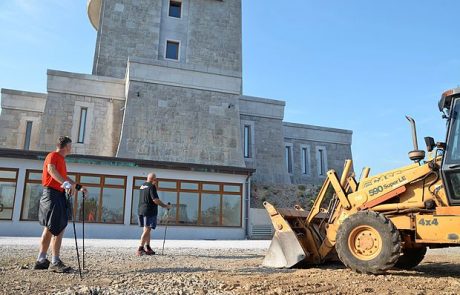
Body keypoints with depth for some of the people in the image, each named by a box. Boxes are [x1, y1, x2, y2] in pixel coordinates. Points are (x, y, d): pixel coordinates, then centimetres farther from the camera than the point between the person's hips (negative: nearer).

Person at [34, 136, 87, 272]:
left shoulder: (61, 159, 19)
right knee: (58, 229, -12)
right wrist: (66, 184, -43)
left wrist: (79, 187, 27)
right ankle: (55, 262, -9)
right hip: (52, 194, -10)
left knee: (50, 228, 12)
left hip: (59, 195, 10)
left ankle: (41, 261, 19)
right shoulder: (53, 156, -9)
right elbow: (51, 169, -30)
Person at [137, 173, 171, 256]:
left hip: (141, 210, 9)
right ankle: (140, 249, -10)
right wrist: (165, 206, -9)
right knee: (147, 230, -7)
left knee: (147, 230, 16)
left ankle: (148, 248, 21)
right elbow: (155, 200, -19)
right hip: (149, 211, -9)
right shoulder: (151, 186, -12)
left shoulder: (142, 186, 15)